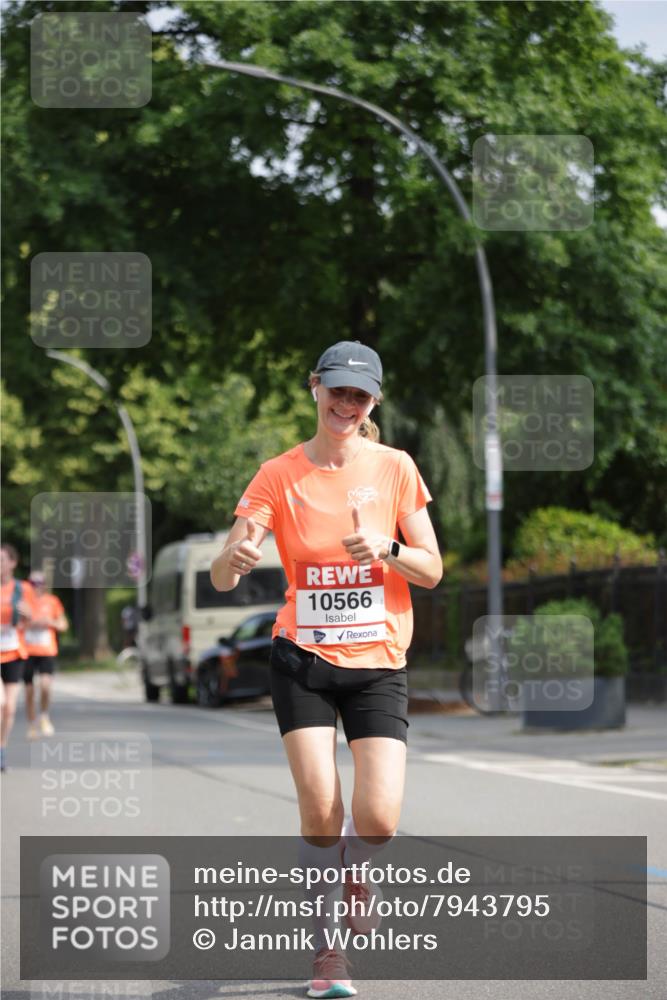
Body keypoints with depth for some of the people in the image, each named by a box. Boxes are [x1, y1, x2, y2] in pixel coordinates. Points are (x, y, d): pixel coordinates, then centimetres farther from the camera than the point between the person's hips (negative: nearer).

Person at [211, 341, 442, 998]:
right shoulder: (280, 475, -3)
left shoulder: (395, 468, 0)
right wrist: (235, 558, -35)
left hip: (378, 661, 1)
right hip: (303, 657, -1)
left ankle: (351, 869, 26)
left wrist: (387, 548, -20)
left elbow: (432, 570, 1)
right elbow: (223, 575, -11)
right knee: (319, 807, -13)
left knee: (377, 820, -12)